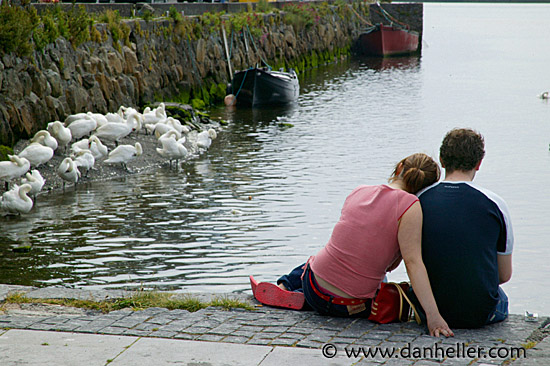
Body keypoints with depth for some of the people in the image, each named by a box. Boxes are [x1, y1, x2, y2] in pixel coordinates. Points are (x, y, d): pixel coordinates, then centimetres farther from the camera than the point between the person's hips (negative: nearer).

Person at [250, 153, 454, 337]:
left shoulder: (359, 192, 3)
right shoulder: (409, 206, -15)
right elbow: (413, 262, -19)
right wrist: (433, 315, -20)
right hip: (354, 306, -5)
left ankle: (285, 286, 40)